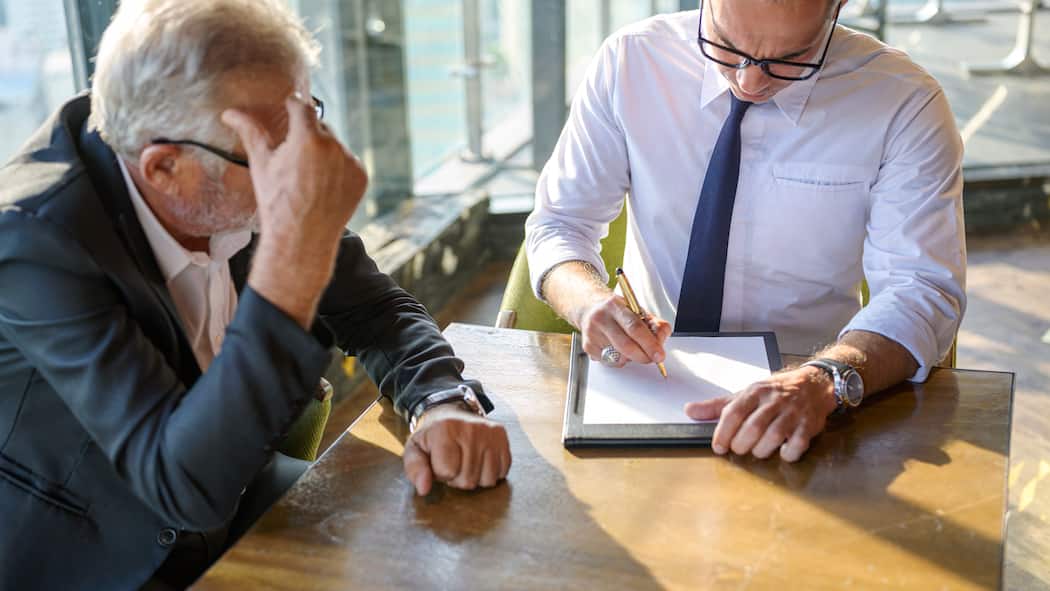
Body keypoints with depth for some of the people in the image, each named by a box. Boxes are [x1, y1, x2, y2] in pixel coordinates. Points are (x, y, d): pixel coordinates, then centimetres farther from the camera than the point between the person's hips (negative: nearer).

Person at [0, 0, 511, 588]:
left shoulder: (247, 194, -15)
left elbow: (376, 310, -2)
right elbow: (186, 486, -36)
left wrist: (445, 403, -22)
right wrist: (298, 247, -43)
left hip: (235, 492, 5)